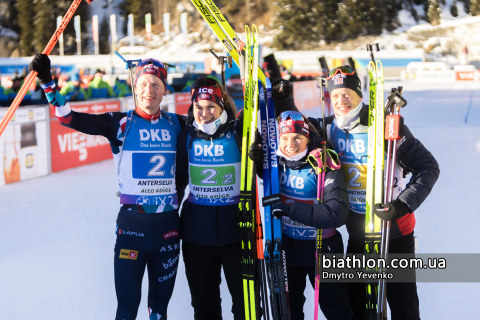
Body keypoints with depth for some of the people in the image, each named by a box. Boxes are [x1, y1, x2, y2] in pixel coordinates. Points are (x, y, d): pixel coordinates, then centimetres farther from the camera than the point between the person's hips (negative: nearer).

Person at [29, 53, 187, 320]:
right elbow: (71, 118, -11)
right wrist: (48, 82, -19)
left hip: (168, 223, 3)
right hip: (132, 221, -3)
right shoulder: (121, 123, -4)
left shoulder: (177, 124, 5)